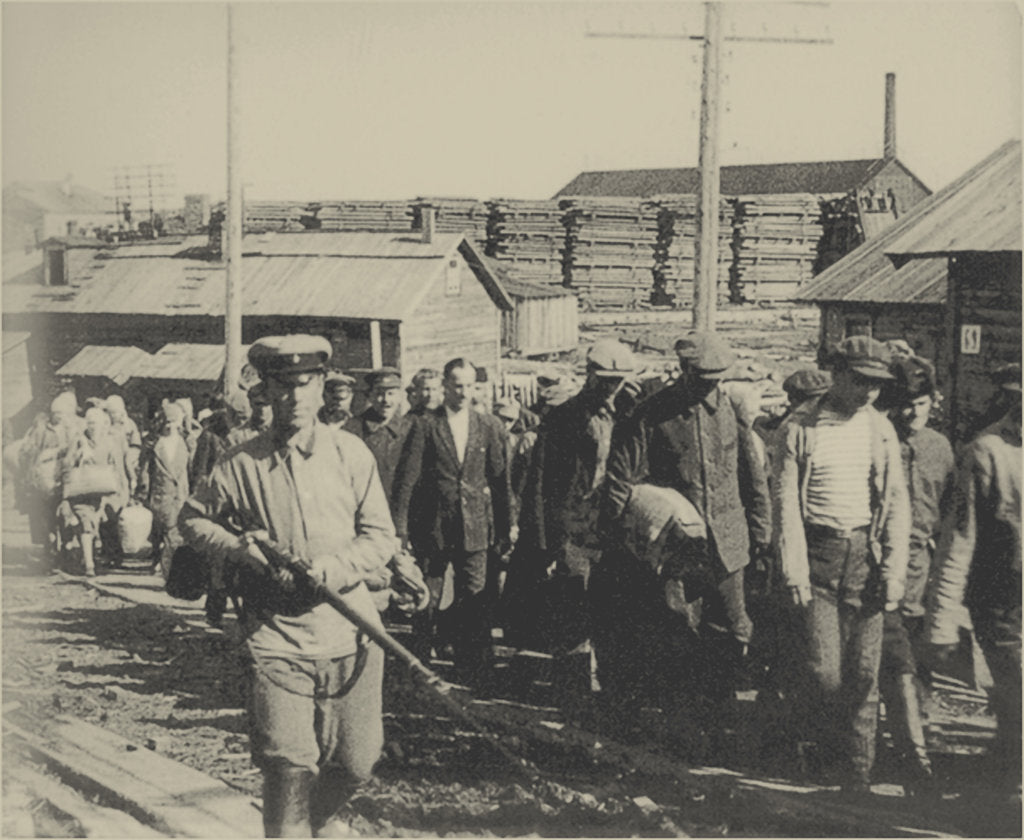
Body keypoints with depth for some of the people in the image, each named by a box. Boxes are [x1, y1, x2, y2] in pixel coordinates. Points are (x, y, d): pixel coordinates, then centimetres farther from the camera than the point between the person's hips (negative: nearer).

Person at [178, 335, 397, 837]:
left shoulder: (351, 453, 2)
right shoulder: (241, 464, 1)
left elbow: (380, 536, 2)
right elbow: (193, 519, 13)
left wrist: (332, 569, -15)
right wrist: (241, 550, -6)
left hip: (349, 631, 2)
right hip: (275, 634, -1)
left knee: (357, 763, 9)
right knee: (288, 766, -9)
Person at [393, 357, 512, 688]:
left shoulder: (488, 426, 6)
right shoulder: (426, 426, -2)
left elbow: (500, 479, 7)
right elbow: (406, 478, -3)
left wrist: (503, 530, 6)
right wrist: (401, 528, -8)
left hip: (475, 529, 2)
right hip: (432, 528, -2)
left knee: (473, 603, 3)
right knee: (427, 602, 7)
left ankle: (472, 669, 15)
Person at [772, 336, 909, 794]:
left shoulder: (881, 430, 6)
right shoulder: (800, 428, -4)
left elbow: (897, 502, 7)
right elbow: (786, 502, -5)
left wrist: (894, 571, -1)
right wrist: (794, 572, -10)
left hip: (865, 555, 3)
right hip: (817, 554, -3)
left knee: (864, 670, 3)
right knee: (824, 670, -5)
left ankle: (858, 762, 16)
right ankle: (815, 733, 25)